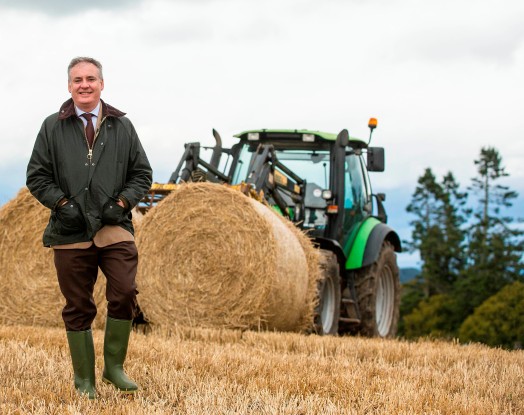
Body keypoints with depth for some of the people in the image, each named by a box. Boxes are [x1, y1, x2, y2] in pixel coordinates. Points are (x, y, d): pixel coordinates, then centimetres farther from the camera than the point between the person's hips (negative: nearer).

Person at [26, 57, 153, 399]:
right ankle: (84, 380, 14)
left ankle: (114, 367, 0)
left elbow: (142, 174, 11)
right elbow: (37, 177, 6)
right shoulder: (53, 127, 7)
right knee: (78, 307, 4)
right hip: (70, 230, 0)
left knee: (124, 294, -17)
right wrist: (63, 204, -7)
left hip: (114, 226, 0)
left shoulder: (121, 126, 10)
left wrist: (121, 203, -4)